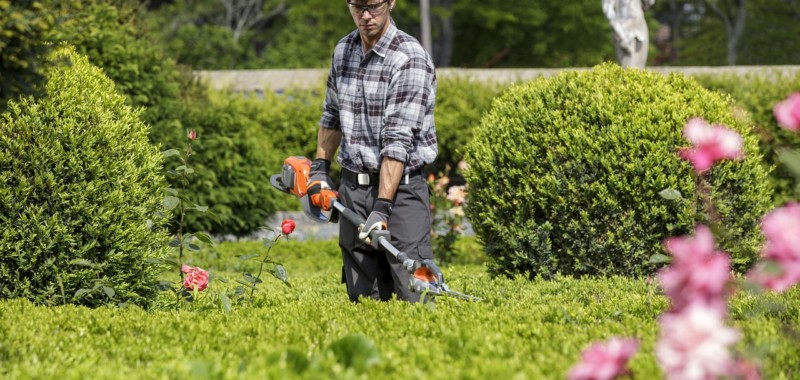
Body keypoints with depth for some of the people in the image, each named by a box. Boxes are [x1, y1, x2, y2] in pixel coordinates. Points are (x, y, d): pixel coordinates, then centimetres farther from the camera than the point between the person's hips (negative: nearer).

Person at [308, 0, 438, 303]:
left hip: (400, 187, -6)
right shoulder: (343, 51, 8)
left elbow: (398, 140, -21)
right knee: (364, 299, 4)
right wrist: (320, 167, 18)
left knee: (415, 297, -14)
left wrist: (382, 207, -25)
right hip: (352, 187, 6)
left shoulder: (410, 59, -15)